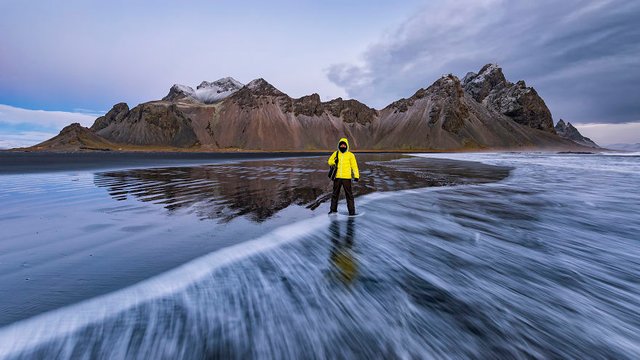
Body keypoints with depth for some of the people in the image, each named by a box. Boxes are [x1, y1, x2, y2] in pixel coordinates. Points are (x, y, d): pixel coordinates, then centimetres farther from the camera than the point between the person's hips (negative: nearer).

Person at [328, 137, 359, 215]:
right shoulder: (336, 154, 8)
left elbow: (354, 166, -1)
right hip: (337, 177, 3)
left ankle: (352, 211, 6)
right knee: (335, 193, 13)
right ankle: (333, 209, 26)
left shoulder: (350, 155, 0)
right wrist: (333, 161, -8)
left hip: (346, 177, -3)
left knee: (349, 194, -1)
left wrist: (356, 175, -12)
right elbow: (329, 161, 15)